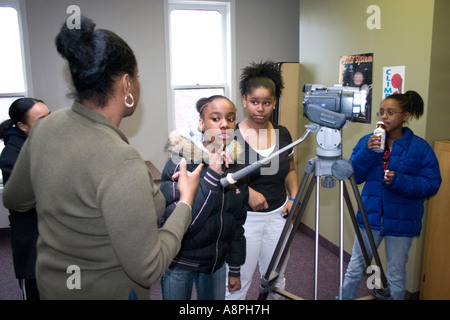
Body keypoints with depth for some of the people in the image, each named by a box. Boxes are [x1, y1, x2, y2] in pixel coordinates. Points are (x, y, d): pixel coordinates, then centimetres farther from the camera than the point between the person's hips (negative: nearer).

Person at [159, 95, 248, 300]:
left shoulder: (236, 164, -4)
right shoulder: (180, 163, -19)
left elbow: (237, 222, 4)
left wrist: (235, 269, 9)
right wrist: (212, 175, -33)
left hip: (217, 261, 4)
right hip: (180, 262, -4)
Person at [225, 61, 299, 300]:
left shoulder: (283, 134, 3)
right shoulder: (232, 136, -11)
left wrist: (294, 196, 0)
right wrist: (248, 192, -20)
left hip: (278, 214, 5)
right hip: (244, 217, -4)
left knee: (276, 279, 18)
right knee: (238, 283, 4)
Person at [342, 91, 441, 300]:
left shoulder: (420, 147, -8)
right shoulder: (368, 141, 0)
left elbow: (432, 184, -11)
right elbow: (354, 176, -5)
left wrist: (399, 180, -26)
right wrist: (367, 153, -20)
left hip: (401, 221, -2)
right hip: (370, 215, 2)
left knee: (396, 275, 14)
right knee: (355, 268, 12)